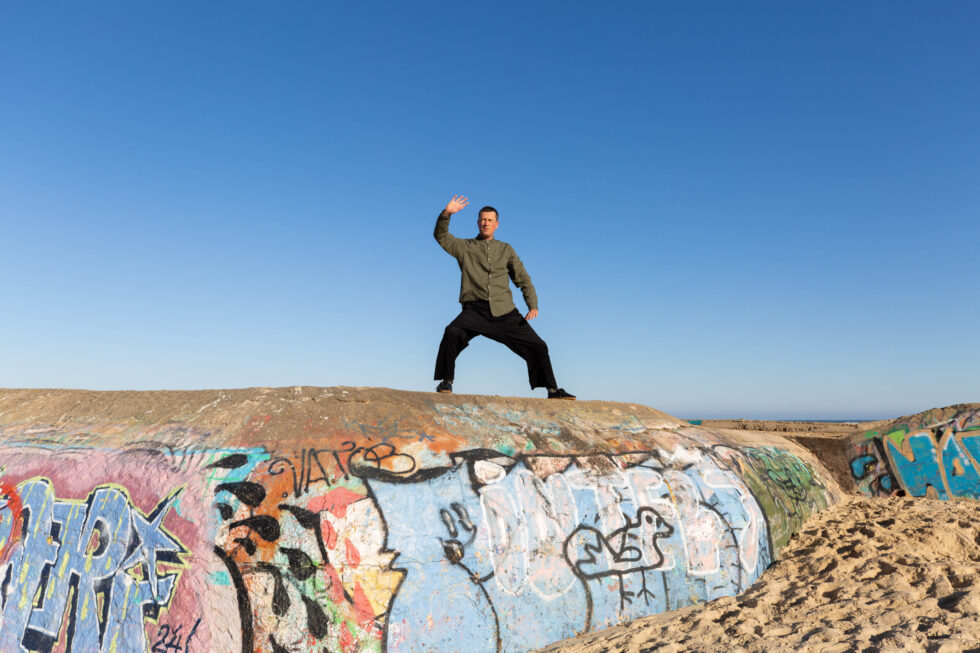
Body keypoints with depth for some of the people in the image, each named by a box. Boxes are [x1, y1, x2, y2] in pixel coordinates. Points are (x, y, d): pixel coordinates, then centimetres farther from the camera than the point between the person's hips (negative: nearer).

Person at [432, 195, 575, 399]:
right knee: (452, 333, -31)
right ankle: (446, 381, -16)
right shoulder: (464, 247, 15)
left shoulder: (506, 250, 19)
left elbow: (523, 279, 17)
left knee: (538, 346, 0)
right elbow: (441, 236, 2)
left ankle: (552, 390, 17)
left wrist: (533, 306, 3)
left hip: (504, 312, 2)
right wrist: (446, 213, -16)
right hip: (475, 309, -2)